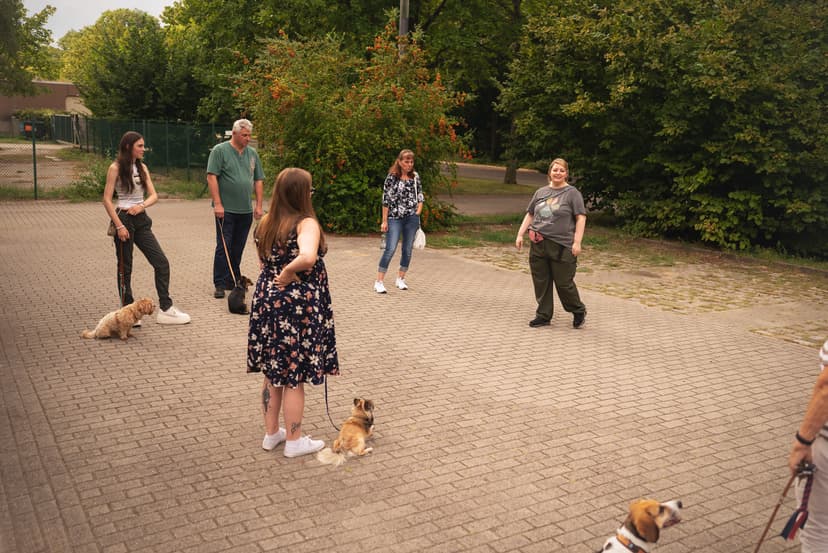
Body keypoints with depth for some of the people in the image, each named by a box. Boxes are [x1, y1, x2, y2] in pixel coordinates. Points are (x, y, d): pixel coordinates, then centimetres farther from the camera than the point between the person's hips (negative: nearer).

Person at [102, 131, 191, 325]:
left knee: (162, 263, 0)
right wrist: (119, 225, -16)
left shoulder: (142, 168, 11)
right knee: (125, 267, 4)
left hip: (141, 220, 6)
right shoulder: (116, 168, -6)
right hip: (124, 218, -6)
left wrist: (142, 205, -16)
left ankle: (165, 309, 5)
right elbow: (107, 200, -10)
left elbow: (153, 195, 5)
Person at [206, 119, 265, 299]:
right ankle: (220, 285, 1)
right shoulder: (220, 151, -3)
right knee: (223, 248, -4)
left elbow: (258, 181, 15)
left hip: (246, 210, 5)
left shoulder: (252, 154, 13)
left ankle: (233, 281, 19)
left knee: (238, 249, 10)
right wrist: (217, 204, -15)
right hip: (226, 209, -5)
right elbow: (211, 177, -9)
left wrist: (259, 205, 8)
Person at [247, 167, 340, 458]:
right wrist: (288, 274, -21)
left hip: (267, 303, 7)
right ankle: (294, 441, 20)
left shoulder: (265, 223, 5)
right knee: (294, 377, 6)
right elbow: (308, 258, -36)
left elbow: (263, 261, 13)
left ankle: (271, 433, 32)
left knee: (273, 373, 19)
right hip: (299, 307, -7)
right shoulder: (306, 223, -18)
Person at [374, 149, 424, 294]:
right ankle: (379, 282, -8)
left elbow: (420, 196, 14)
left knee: (408, 250, 9)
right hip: (394, 218, -4)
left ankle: (401, 279, 24)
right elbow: (386, 200, -5)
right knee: (390, 249, -11)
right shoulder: (392, 177, -5)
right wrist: (384, 221, -7)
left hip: (412, 218, 4)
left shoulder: (415, 177, 6)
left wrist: (418, 213, 2)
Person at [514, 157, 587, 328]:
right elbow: (530, 215, 19)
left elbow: (581, 218, -6)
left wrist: (577, 242, -13)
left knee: (564, 283, 0)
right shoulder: (541, 192, 14)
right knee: (541, 282, 6)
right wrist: (520, 234, 11)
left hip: (561, 246, -5)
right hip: (538, 245, 5)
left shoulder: (572, 193, -1)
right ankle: (543, 315, 18)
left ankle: (579, 311, 22)